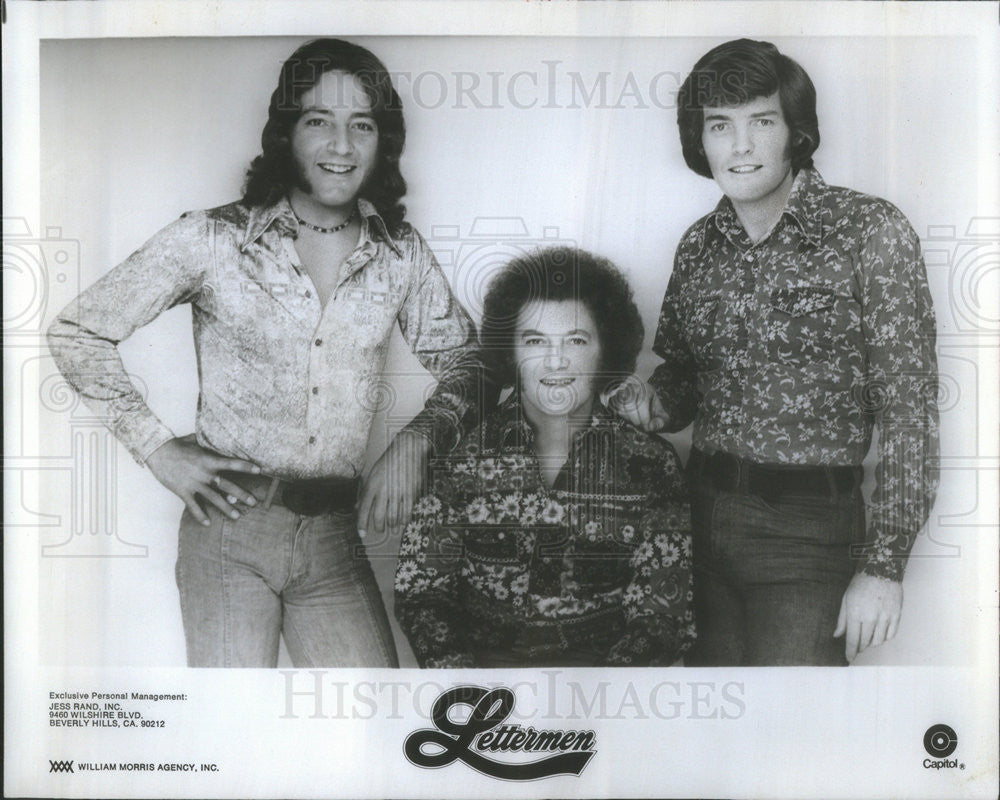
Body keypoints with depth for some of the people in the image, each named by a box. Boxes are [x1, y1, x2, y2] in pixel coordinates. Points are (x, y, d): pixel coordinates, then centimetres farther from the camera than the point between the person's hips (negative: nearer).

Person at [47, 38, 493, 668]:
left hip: (334, 538, 3)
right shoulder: (214, 239, -4)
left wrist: (416, 441, -7)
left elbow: (467, 364, 11)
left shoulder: (402, 255, 4)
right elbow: (76, 333, 1)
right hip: (229, 528, -2)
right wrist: (159, 450, -4)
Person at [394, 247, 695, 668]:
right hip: (482, 657, 0)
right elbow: (419, 591, 5)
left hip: (600, 661, 1)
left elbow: (663, 616, 1)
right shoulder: (460, 454, 3)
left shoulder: (649, 464, 3)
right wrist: (456, 666, -13)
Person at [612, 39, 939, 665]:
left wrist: (884, 564, -13)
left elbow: (910, 408, -9)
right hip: (701, 517, 5)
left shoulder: (870, 231, -7)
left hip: (807, 529, -4)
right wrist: (651, 402, -3)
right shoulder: (698, 246, 8)